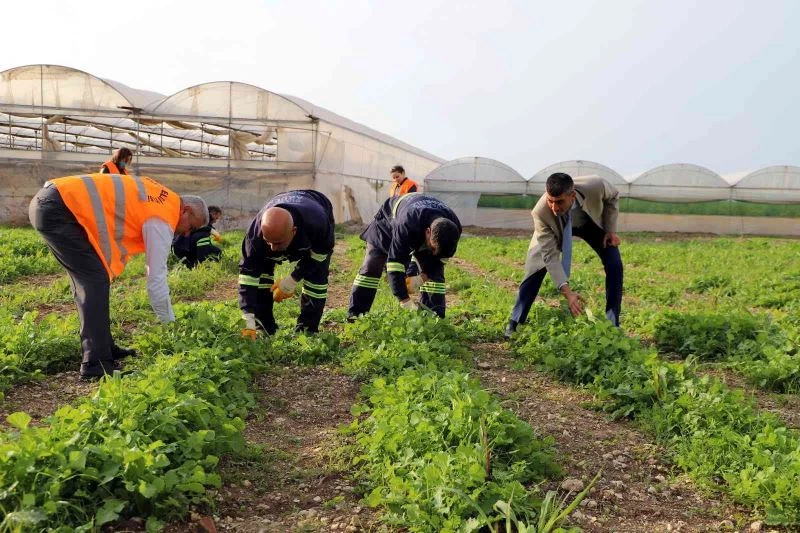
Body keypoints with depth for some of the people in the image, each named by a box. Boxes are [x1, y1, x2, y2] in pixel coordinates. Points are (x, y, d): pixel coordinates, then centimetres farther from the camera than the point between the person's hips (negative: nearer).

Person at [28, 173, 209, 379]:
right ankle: (95, 364, -9)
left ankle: (103, 347, 20)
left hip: (46, 200, 10)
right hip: (58, 209, -10)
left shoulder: (162, 200, 15)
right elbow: (156, 280, -10)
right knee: (96, 281, -10)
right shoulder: (161, 220, -10)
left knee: (87, 280, 13)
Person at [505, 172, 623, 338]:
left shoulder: (595, 186, -41)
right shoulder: (541, 212, -42)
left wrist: (610, 229, -15)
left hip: (592, 222, 2)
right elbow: (550, 255, -38)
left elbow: (612, 197, -13)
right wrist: (566, 290, -45)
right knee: (537, 267, -14)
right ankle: (515, 323, -1)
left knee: (614, 265, -11)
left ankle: (612, 323, 3)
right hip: (556, 228, -2)